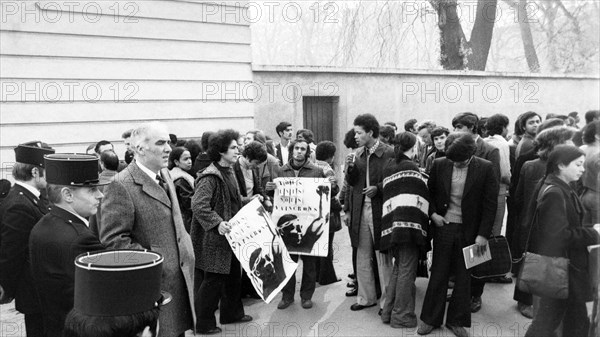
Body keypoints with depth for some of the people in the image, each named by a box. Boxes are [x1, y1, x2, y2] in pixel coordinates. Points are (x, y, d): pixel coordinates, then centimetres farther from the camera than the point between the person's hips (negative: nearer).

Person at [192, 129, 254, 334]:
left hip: (231, 235, 9)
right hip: (214, 238, -9)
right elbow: (198, 205, -30)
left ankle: (232, 313, 35)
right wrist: (217, 223, -38)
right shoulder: (210, 177, -19)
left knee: (233, 275, 18)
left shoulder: (228, 172, 10)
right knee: (213, 279, -1)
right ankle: (204, 323, 14)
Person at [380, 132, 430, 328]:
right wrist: (431, 215, -2)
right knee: (407, 270, 1)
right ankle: (402, 316, 7)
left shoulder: (388, 167, 11)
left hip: (392, 224, 7)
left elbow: (388, 194, 12)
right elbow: (420, 196, -11)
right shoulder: (410, 167, -9)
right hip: (410, 223, -7)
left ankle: (389, 311, 23)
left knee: (398, 267, 18)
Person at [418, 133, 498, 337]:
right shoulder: (439, 165, -3)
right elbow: (429, 192, 10)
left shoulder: (485, 169, -9)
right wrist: (432, 213, -5)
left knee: (463, 276, 9)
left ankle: (457, 321, 23)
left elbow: (490, 204, -7)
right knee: (438, 274, 8)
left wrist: (483, 234, -10)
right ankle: (430, 319, 21)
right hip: (443, 227, 1)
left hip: (469, 231, -1)